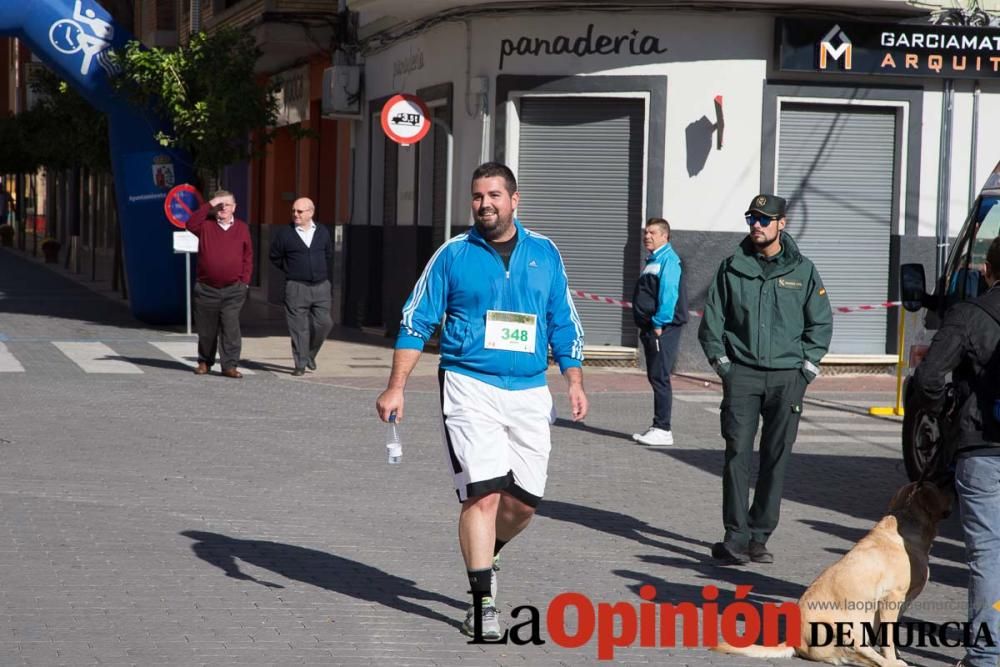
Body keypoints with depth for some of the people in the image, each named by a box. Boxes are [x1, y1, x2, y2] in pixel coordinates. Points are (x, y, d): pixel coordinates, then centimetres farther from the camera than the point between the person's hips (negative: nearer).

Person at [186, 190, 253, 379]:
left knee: (231, 327, -10)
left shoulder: (242, 228, 9)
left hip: (234, 290, 0)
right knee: (206, 328, 9)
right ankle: (205, 362, 24)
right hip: (206, 289, 1)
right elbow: (191, 224, -17)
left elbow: (248, 256, 10)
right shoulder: (206, 225, 5)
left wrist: (245, 281, 2)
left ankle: (230, 365, -8)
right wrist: (209, 206, -14)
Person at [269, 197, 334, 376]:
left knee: (324, 323, -1)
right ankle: (300, 364, 3)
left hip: (321, 286, 3)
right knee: (299, 328, -3)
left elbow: (329, 254, 22)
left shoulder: (323, 232, 8)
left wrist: (322, 271, 13)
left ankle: (310, 354, 22)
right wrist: (291, 271, 5)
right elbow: (275, 257, 7)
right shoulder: (284, 234, -2)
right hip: (296, 287, -3)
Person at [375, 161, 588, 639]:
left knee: (524, 500, 5)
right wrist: (396, 387, -3)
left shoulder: (545, 254, 9)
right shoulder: (453, 254, 1)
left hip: (529, 392, 3)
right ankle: (483, 602, -7)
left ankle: (481, 556, 35)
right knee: (484, 492, -14)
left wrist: (574, 381, 5)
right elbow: (416, 322, 3)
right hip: (470, 385, -3)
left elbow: (563, 324, 15)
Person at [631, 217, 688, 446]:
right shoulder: (653, 261, 19)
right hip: (650, 329, 10)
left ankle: (663, 430, -6)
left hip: (663, 330, -10)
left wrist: (659, 324, -21)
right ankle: (658, 427, 17)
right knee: (655, 378, 12)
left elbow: (669, 295, -20)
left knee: (660, 378, -9)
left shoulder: (668, 260, -11)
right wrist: (646, 327, 16)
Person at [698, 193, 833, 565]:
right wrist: (721, 360, 1)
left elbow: (822, 323, 11)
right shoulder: (732, 268, 7)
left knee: (776, 459, 2)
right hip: (741, 373, -1)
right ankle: (736, 536, -9)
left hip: (787, 377, 1)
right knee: (738, 454, -9)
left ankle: (759, 536, 9)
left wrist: (806, 366, 2)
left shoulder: (802, 270, 6)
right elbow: (712, 319, 11)